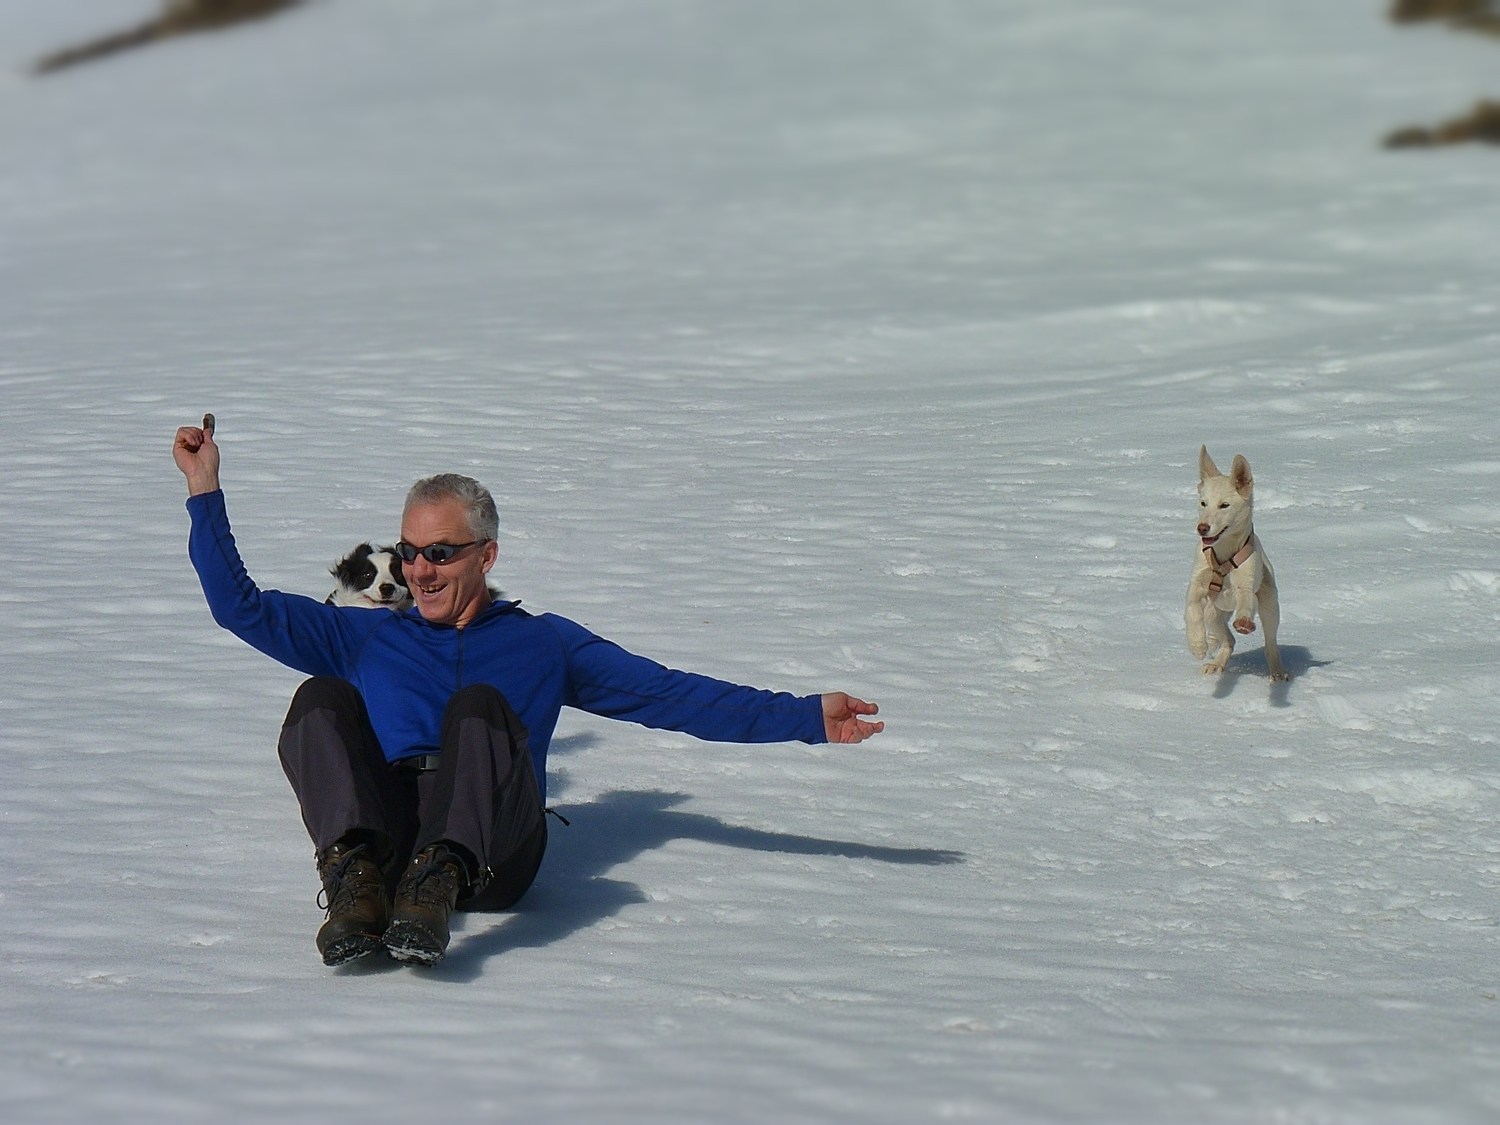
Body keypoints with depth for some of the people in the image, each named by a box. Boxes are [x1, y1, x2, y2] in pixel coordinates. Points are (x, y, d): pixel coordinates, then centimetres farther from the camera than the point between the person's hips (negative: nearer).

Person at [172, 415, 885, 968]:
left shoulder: (545, 644, 27)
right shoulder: (365, 637, 32)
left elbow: (675, 696, 19)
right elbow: (240, 607, 27)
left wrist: (808, 717, 9)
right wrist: (206, 491, 21)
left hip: (492, 845, -1)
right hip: (375, 828, 2)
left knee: (477, 703, -28)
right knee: (320, 697, -22)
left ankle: (439, 883, -52)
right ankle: (353, 879, -46)